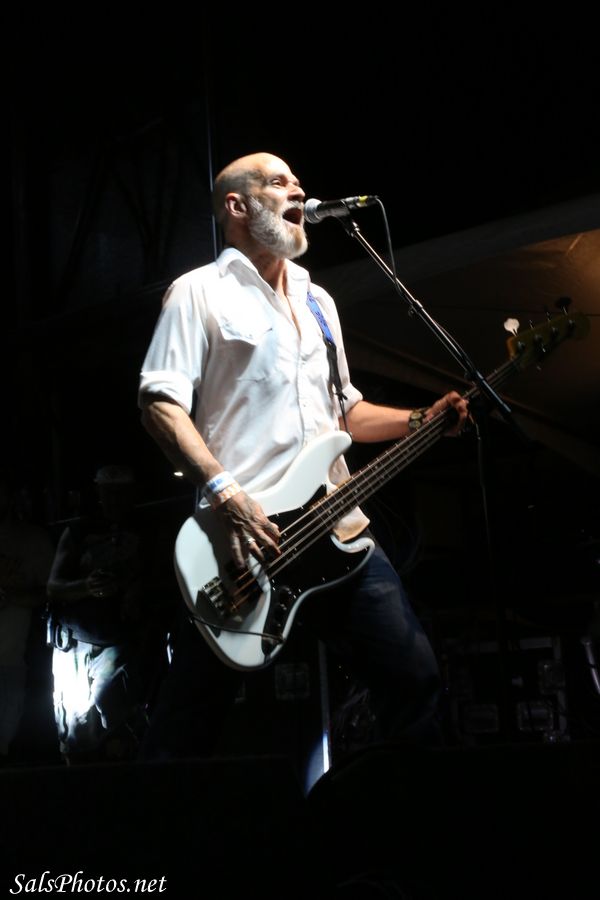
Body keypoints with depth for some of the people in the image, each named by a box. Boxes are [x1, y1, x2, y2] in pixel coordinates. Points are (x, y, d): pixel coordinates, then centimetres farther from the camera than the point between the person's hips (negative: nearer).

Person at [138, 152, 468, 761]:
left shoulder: (318, 300, 24)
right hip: (243, 533, -6)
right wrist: (225, 493, -21)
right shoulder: (200, 292, 2)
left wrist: (422, 421, 11)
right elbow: (160, 402, -8)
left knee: (413, 676, 3)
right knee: (190, 718, -3)